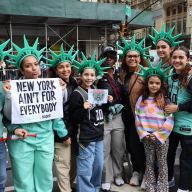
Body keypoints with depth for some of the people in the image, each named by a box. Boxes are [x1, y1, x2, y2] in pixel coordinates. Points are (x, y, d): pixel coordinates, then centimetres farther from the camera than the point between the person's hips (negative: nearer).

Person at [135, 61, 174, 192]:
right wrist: (144, 134, -8)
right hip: (147, 137, 2)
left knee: (162, 163, 8)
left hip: (162, 137, -2)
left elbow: (170, 120, -9)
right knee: (149, 162, 12)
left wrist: (158, 135, -14)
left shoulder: (165, 100, -5)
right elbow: (138, 118, 1)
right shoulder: (142, 100, 2)